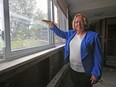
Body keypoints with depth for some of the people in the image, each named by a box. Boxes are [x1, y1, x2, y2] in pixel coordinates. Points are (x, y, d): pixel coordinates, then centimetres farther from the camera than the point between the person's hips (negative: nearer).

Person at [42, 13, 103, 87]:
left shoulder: (93, 36, -13)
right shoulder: (71, 33, 3)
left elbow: (98, 56, -13)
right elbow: (60, 33, 18)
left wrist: (96, 74, -15)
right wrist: (52, 25, 4)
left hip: (86, 72, -4)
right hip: (72, 69, 5)